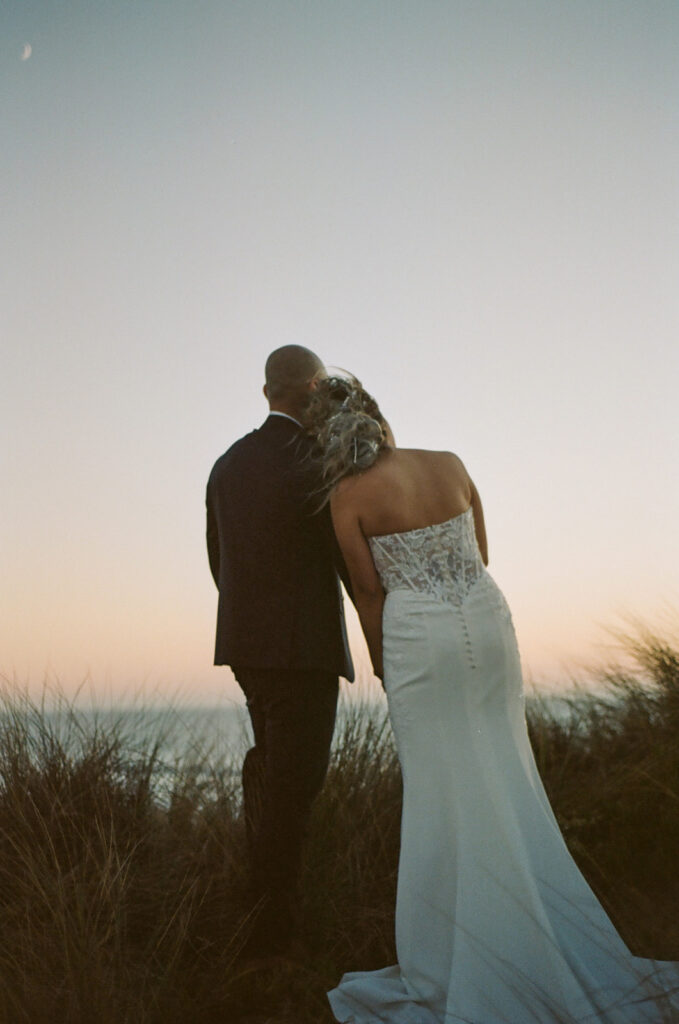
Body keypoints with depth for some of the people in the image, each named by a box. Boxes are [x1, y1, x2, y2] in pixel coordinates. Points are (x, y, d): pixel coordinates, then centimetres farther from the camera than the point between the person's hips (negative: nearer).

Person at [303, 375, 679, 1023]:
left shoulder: (349, 497, -6)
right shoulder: (451, 464, 5)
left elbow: (369, 592, -3)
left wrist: (383, 671, 8)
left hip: (419, 637, -4)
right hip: (488, 621, 4)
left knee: (441, 793, 6)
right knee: (506, 781, 14)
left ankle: (461, 957, 18)